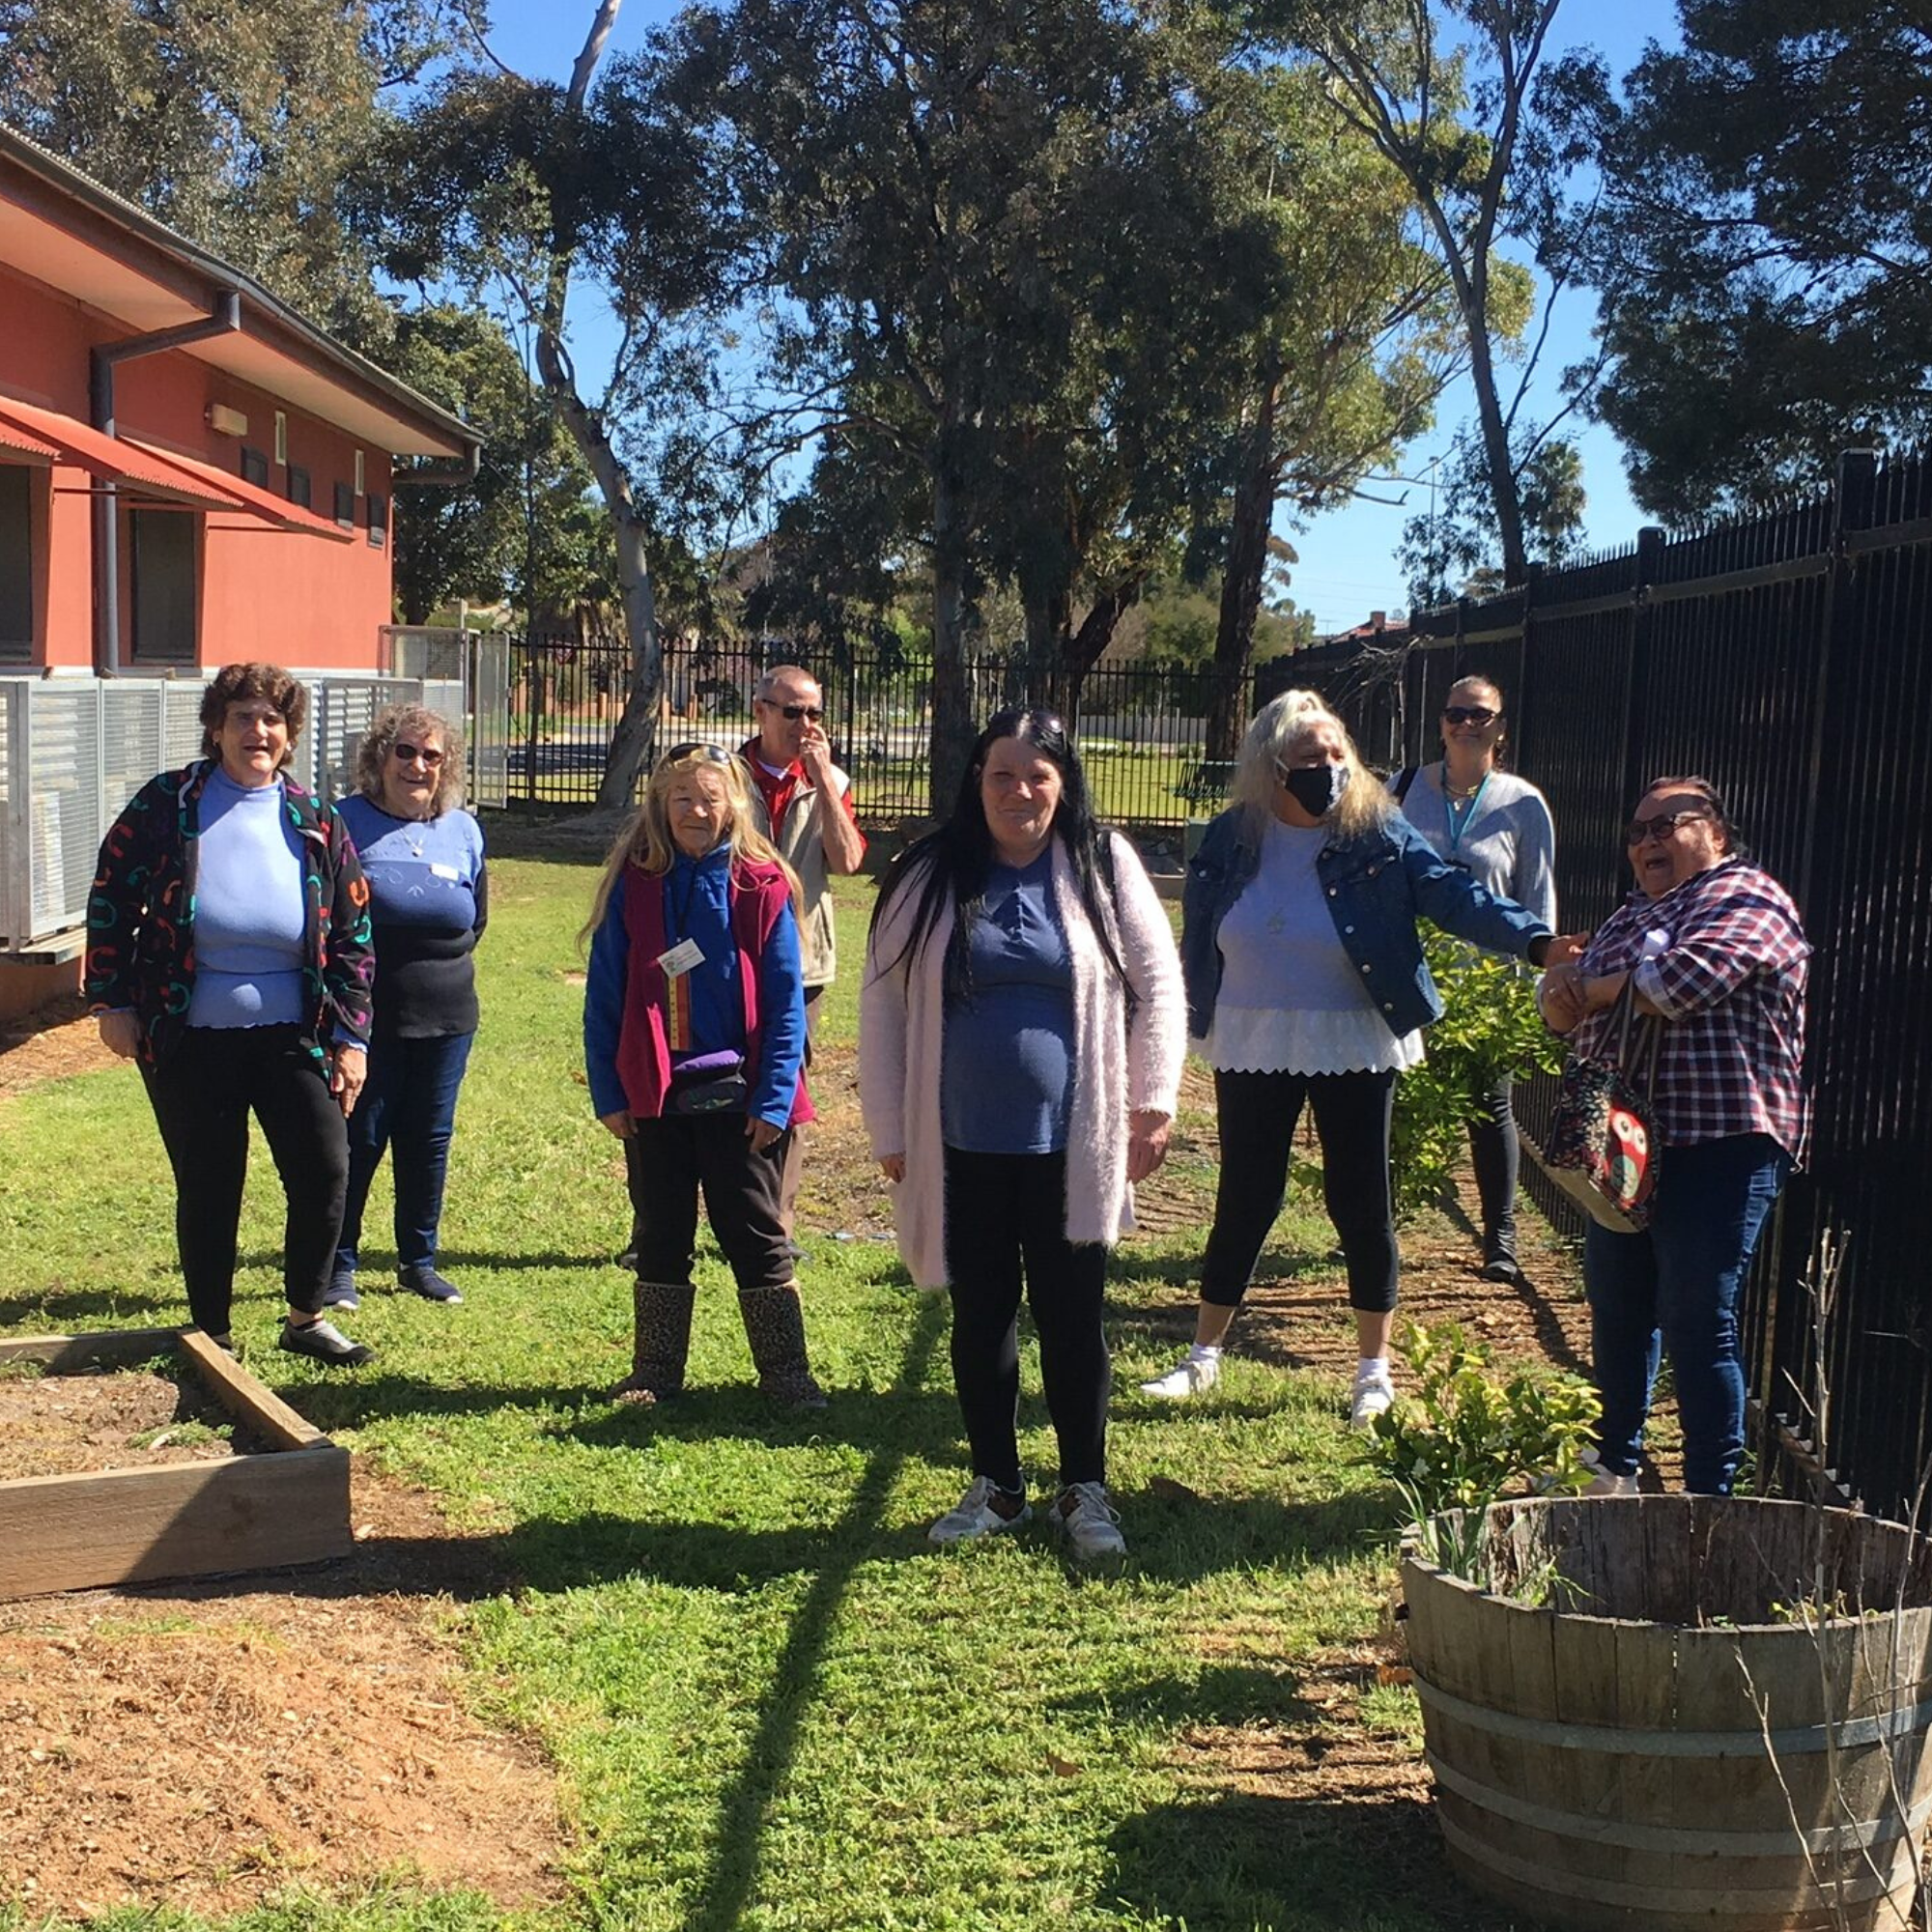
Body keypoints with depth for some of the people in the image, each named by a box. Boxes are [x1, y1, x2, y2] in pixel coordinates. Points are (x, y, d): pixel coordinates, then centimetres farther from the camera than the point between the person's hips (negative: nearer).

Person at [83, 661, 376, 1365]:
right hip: (188, 1041, -2)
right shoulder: (166, 805, -5)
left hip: (290, 1036, 2)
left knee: (324, 1172, -3)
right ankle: (210, 1334, 23)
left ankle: (306, 1319, 17)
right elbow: (111, 902, 2)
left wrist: (352, 1037, 0)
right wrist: (112, 1001, -3)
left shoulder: (317, 824, 0)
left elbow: (353, 936, 4)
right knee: (208, 1188, 6)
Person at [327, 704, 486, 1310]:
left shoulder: (463, 830, 8)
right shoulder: (346, 823, -6)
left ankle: (419, 1260, 23)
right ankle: (339, 1266, 13)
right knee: (358, 1140, 1)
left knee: (429, 1140, 11)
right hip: (367, 1015, -4)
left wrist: (439, 962, 7)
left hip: (445, 1015, 4)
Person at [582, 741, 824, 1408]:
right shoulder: (633, 885, -1)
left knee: (756, 1236, 7)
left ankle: (785, 1371, 18)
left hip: (736, 1099, -2)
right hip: (653, 1096, 2)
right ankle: (655, 1373, 25)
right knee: (660, 1238, 13)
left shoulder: (762, 887, -5)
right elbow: (604, 997, 1)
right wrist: (608, 1094, -2)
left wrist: (773, 1098, -10)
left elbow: (785, 1002, -5)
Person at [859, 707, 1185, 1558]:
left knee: (1073, 1321, 7)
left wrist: (1152, 1107, 0)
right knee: (981, 1319, 12)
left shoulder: (1104, 866, -1)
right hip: (963, 1146, 1)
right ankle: (995, 1486, 27)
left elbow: (1158, 983, 3)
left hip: (1070, 1146, -1)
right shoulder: (929, 877, 0)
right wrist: (889, 1132, 3)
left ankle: (1084, 1490, 23)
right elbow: (883, 1005, 4)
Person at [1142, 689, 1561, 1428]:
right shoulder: (1232, 839, -2)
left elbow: (1451, 894, -17)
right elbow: (1197, 943, 4)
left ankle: (1374, 1369, 20)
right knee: (1245, 1200, 10)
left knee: (1361, 1202, 6)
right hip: (1254, 1047, 2)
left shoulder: (1378, 835, -8)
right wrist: (1192, 1027, 5)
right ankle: (1203, 1355, 24)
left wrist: (1534, 938, -31)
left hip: (1352, 1048, -2)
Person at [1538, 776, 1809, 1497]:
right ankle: (1614, 1468, 32)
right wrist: (1561, 995, -11)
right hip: (1624, 1145, 8)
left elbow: (1684, 981, -22)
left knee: (1696, 1323, -8)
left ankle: (1712, 1497, 1)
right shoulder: (1629, 918, 21)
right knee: (1617, 1311, 17)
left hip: (1718, 1146, -8)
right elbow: (1565, 1011, 15)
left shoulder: (1744, 898, -5)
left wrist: (1589, 991, -5)